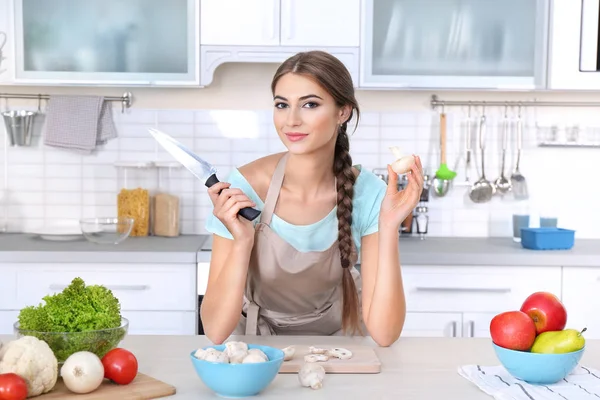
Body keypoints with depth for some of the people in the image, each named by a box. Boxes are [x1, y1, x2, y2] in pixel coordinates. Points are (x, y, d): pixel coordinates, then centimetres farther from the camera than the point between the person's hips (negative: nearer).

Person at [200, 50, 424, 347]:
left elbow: (384, 333, -22)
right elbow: (216, 331, -22)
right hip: (258, 340, 0)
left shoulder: (368, 194, -18)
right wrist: (242, 242, -35)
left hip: (335, 338, 0)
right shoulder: (244, 188, -21)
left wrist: (388, 227, -30)